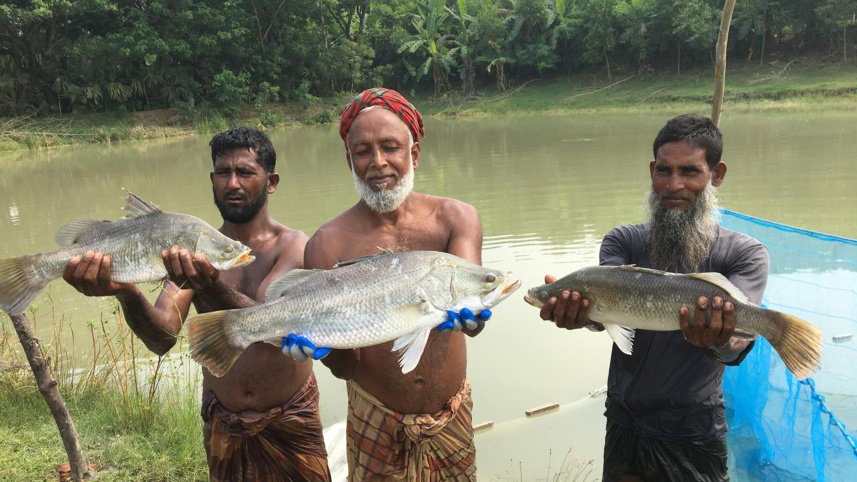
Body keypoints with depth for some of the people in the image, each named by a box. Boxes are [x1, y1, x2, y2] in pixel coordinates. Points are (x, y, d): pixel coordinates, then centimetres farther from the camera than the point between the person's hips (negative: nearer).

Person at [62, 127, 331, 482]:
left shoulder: (292, 245, -13)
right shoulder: (193, 253, -4)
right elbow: (162, 338, -17)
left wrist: (211, 287, -47)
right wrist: (125, 293, -37)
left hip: (289, 422, -2)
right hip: (222, 424, 3)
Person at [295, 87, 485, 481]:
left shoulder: (455, 219, -9)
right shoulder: (327, 246, -14)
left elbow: (475, 317, -25)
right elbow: (343, 368, -12)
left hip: (454, 415, 2)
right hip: (376, 423, -1)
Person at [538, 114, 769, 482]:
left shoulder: (745, 254, -9)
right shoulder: (623, 241, -4)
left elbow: (738, 337, -25)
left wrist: (720, 341, -48)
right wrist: (582, 309, -45)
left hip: (696, 435, -1)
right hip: (625, 424, 2)